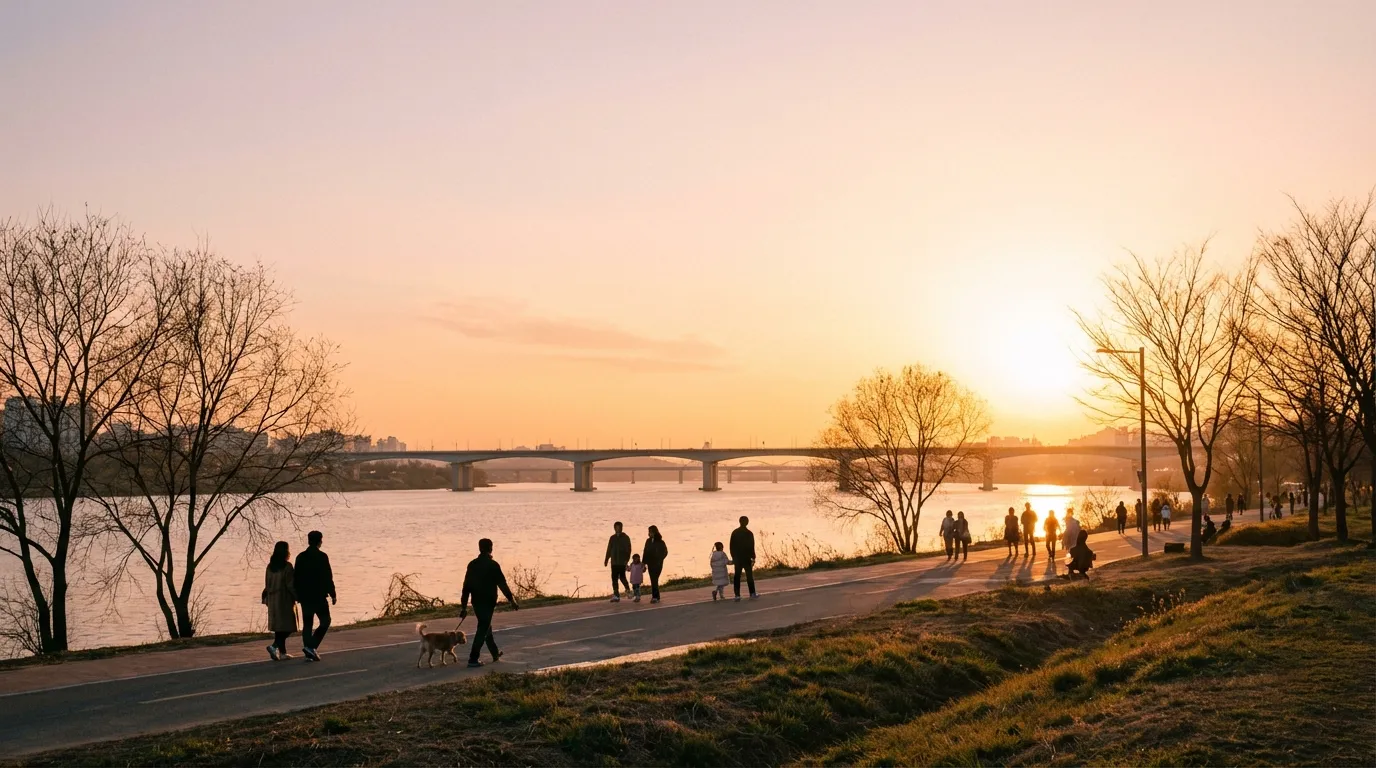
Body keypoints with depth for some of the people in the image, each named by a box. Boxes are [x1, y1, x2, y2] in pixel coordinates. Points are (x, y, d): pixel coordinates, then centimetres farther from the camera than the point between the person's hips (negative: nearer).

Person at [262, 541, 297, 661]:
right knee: (287, 626, -2)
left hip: (273, 600, 7)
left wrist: (266, 599, 19)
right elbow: (290, 585, -15)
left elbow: (267, 584, 12)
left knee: (279, 627, 11)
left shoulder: (270, 566, 8)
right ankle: (274, 646, -20)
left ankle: (282, 652, 13)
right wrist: (297, 597, -6)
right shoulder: (287, 567, -13)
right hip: (285, 600, -7)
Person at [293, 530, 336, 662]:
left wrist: (298, 595, 17)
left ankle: (310, 652, 8)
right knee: (325, 621, 6)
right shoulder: (322, 557, -10)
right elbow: (328, 578, -11)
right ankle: (312, 646, -11)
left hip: (304, 596, 5)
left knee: (307, 624, 10)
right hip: (319, 596, -5)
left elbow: (297, 578, 10)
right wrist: (332, 594, -3)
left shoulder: (300, 557, 6)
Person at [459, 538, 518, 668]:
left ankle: (495, 653, 35)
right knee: (482, 630, -2)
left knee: (485, 626, 21)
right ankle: (473, 659, -6)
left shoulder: (472, 564, 3)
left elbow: (466, 586, 5)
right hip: (488, 602, -6)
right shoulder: (493, 565, -13)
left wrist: (464, 606, 10)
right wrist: (512, 600, -3)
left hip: (476, 602, 6)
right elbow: (502, 584, -12)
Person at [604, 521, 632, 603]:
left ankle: (628, 589, 16)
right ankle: (616, 595, 2)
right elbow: (609, 549, 15)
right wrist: (606, 559, 11)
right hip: (614, 562, 4)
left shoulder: (625, 538, 0)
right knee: (614, 578, 0)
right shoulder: (612, 538, 12)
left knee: (622, 577, -7)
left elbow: (628, 549, -4)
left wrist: (627, 559, -14)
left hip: (622, 562, -4)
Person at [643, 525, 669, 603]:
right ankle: (655, 597, 11)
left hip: (657, 564, -5)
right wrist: (644, 563, 5)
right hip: (650, 564, 5)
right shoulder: (648, 541, 7)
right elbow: (645, 552, 9)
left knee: (654, 580, -12)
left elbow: (665, 552, -3)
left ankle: (655, 597, -11)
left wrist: (659, 560, -8)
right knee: (653, 580, 5)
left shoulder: (660, 542, -7)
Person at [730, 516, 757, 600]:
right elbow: (751, 547, -9)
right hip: (746, 558, -3)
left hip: (737, 558, 3)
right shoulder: (749, 533, -9)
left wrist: (733, 557, 13)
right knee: (749, 575, 6)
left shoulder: (734, 533, 4)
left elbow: (732, 546, 7)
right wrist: (753, 558, -4)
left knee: (737, 576, 4)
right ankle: (752, 594, 10)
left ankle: (737, 595, -1)